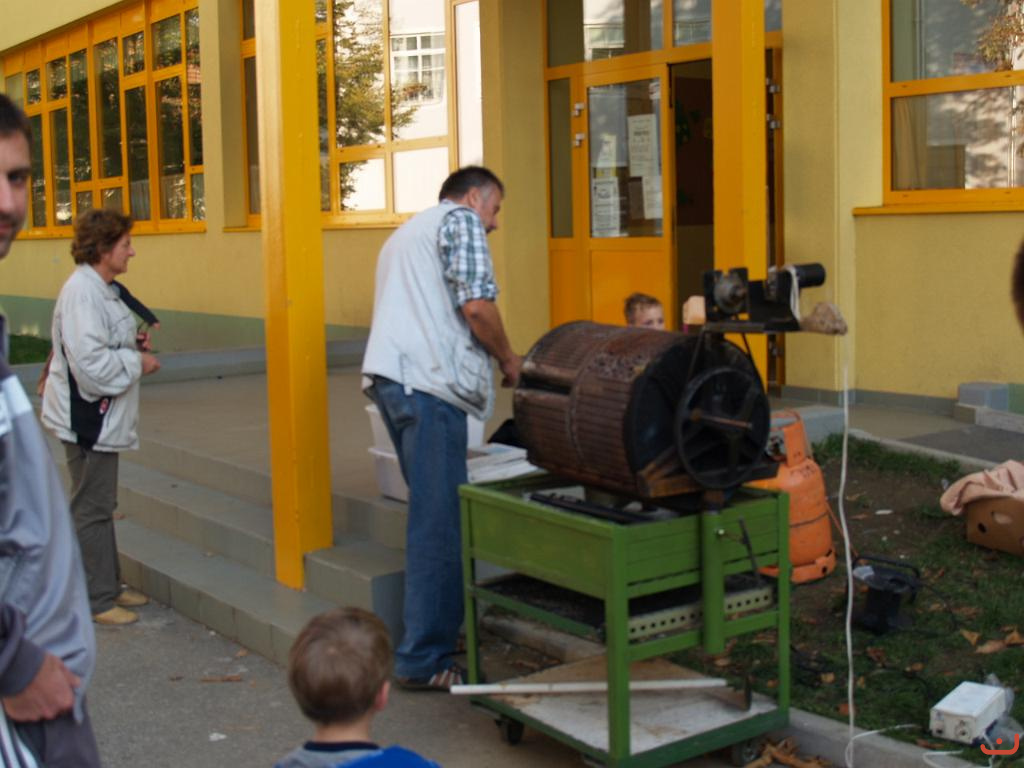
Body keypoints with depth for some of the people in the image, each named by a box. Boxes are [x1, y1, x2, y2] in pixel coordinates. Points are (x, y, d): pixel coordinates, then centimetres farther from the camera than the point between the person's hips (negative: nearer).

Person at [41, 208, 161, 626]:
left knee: (102, 506, 19)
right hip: (88, 419, -11)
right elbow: (91, 363, -28)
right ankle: (98, 600, 10)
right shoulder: (82, 292, -22)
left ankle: (109, 586, 31)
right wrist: (138, 362, -15)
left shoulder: (99, 289, 12)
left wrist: (131, 345, 7)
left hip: (103, 418, 11)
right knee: (92, 511, 0)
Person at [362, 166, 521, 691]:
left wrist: (491, 360, 34)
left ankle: (443, 625, 24)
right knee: (439, 523, -7)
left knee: (435, 512, 17)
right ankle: (424, 660, -5)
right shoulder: (460, 220, 2)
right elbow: (476, 306, -11)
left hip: (389, 377, 10)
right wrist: (508, 359, 5)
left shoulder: (407, 231, 31)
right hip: (428, 382, -10)